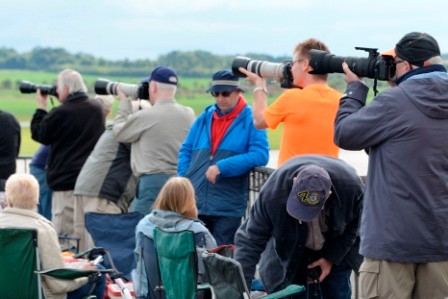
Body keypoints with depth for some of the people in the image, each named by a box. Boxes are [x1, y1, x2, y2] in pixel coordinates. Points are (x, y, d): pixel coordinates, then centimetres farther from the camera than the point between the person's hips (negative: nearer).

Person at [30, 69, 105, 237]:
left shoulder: (60, 113, -15)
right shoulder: (97, 109, 6)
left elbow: (39, 134, 0)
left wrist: (41, 107, 9)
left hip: (66, 182, -6)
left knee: (63, 234, -3)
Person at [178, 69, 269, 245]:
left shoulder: (251, 120, -2)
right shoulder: (204, 118, 13)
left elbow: (260, 155, -15)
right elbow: (186, 151, 18)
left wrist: (222, 167, -19)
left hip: (228, 209, -4)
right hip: (194, 204, 4)